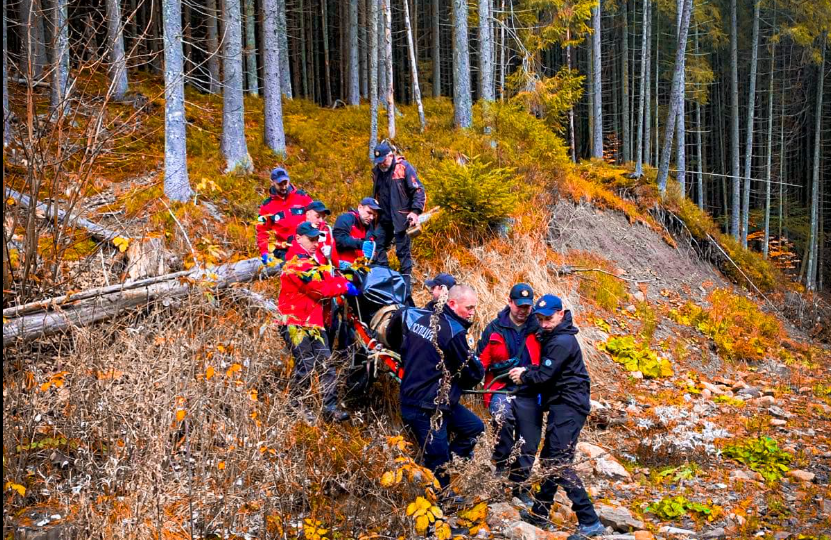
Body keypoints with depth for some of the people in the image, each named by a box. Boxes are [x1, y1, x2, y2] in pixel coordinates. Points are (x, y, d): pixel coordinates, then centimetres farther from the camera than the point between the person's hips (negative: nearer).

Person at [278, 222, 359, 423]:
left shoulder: (311, 260, 22)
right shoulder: (296, 263, -11)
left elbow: (326, 279, 12)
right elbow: (319, 288, -16)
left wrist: (341, 279, -7)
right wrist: (345, 286, -6)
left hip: (314, 321, 9)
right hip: (296, 322, -9)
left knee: (326, 364, 1)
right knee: (306, 365, -11)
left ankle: (330, 407, 2)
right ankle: (295, 407, 1)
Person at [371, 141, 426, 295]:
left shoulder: (404, 167, -8)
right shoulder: (377, 171, 12)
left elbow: (419, 191, -10)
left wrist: (415, 211, -18)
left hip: (401, 218, -7)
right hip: (384, 219, 7)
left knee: (403, 251, -4)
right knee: (378, 245, 8)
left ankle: (406, 284, 2)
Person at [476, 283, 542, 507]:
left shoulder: (538, 329, 4)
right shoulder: (494, 328, 4)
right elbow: (481, 360, 8)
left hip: (529, 394, 2)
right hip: (502, 389, -2)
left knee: (529, 444, 4)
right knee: (503, 416, -34)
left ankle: (519, 485, 25)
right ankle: (501, 463, -15)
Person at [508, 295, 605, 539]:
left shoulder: (562, 341, -17)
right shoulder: (553, 336, 15)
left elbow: (544, 375, -17)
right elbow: (546, 369, 18)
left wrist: (523, 376, 0)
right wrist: (527, 370, 0)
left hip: (568, 407, -11)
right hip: (564, 406, 11)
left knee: (559, 463, -15)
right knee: (549, 460, 17)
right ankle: (539, 513, 29)